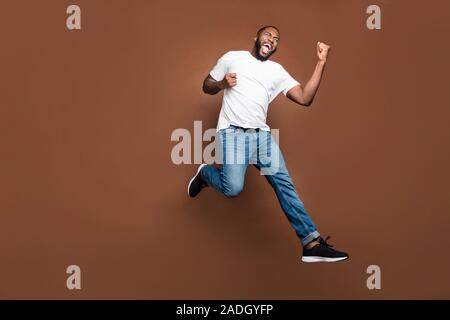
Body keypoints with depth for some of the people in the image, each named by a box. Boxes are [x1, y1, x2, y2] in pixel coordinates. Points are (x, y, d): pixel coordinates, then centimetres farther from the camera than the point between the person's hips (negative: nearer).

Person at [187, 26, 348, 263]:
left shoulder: (277, 70, 18)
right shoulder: (232, 58, 12)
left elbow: (304, 98, 6)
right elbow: (207, 86, 18)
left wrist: (321, 63, 2)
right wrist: (222, 83, -5)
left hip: (262, 134, 4)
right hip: (233, 132, -3)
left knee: (284, 183, -10)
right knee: (233, 188, -21)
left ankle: (311, 243, -11)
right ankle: (205, 173, 14)